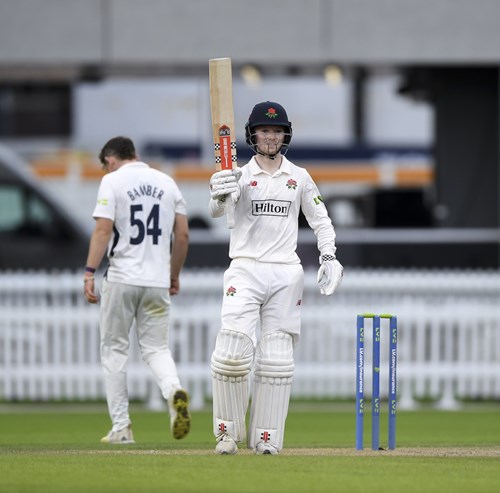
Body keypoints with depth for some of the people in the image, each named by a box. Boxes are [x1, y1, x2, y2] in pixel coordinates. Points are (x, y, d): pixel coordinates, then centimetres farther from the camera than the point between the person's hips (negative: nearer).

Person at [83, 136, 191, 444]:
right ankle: (174, 391, -23)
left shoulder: (113, 181, -2)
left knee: (114, 349, 7)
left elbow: (103, 229, -13)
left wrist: (90, 272, -16)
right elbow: (183, 235, 10)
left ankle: (121, 427, 5)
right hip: (158, 281, 4)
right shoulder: (167, 182, 11)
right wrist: (174, 276, 20)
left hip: (121, 279, -4)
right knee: (156, 347, 9)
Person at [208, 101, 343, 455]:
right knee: (232, 351, -14)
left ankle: (267, 437, 7)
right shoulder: (240, 176, 1)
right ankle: (228, 431, -2)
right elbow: (218, 210, -16)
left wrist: (328, 256, -1)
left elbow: (320, 219, 14)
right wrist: (219, 195, -39)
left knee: (277, 359, 2)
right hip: (245, 270, -2)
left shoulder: (299, 177, 9)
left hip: (286, 273, 2)